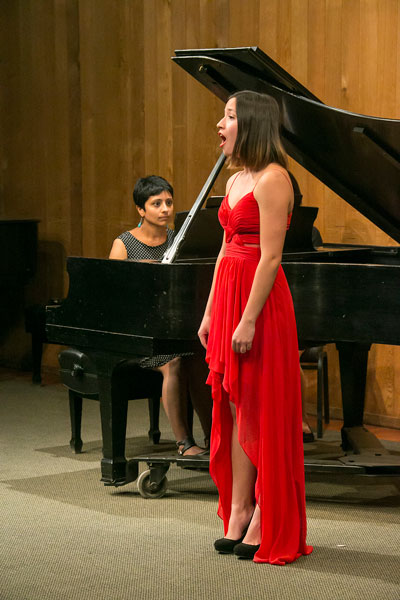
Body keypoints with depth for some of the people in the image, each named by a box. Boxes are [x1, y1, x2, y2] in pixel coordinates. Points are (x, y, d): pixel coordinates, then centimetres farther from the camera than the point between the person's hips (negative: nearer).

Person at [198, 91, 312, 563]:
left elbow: (270, 256, -18)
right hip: (228, 294, 9)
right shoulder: (236, 180, 15)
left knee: (263, 412, -2)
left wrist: (248, 321, -21)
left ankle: (267, 523, 6)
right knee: (236, 408, 10)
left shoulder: (272, 179, -13)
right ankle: (239, 511, 17)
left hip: (260, 301, -9)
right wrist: (210, 314, 14)